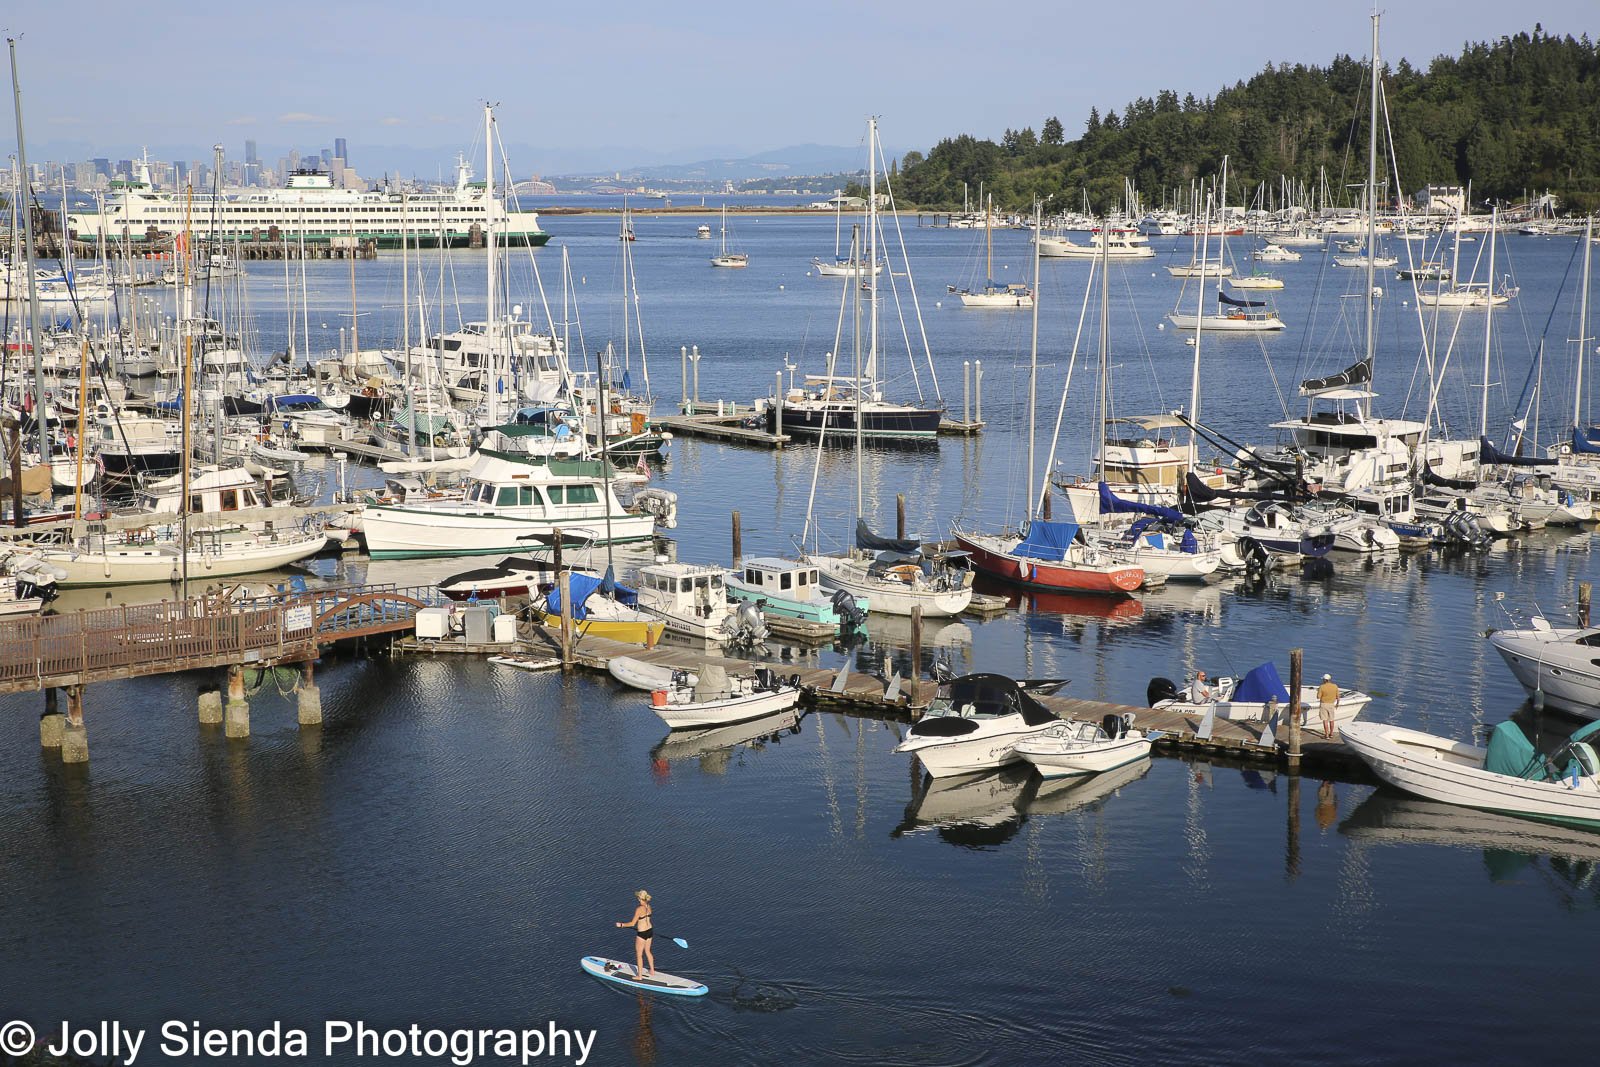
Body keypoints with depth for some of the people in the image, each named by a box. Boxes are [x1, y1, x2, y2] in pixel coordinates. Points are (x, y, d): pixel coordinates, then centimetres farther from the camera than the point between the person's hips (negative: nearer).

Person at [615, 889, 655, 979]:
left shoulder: (639, 909, -24)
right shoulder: (648, 907, -1)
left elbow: (632, 923, -21)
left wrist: (621, 925, -10)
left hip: (642, 934, -8)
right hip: (650, 930, 8)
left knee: (639, 955, 9)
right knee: (647, 951, 26)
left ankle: (639, 976, 18)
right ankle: (652, 971, 37)